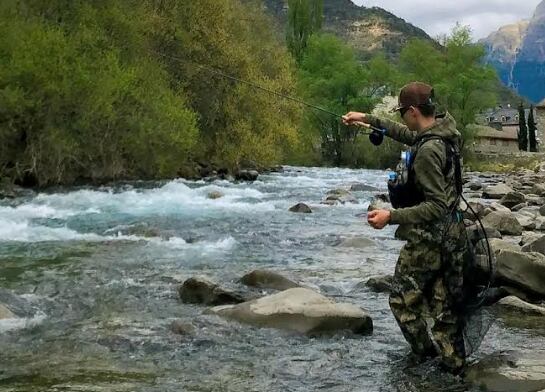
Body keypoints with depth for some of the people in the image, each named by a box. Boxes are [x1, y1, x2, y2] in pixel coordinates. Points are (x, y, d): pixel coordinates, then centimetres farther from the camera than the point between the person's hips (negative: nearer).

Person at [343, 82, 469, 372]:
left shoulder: (427, 151, -24)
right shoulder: (445, 133, 4)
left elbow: (436, 206, -26)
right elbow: (408, 135, 24)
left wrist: (392, 216, -26)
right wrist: (368, 119, 27)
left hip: (429, 238, -9)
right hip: (453, 234, 9)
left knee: (403, 301, 7)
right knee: (446, 304, 14)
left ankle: (428, 355, 7)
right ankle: (454, 366, 20)